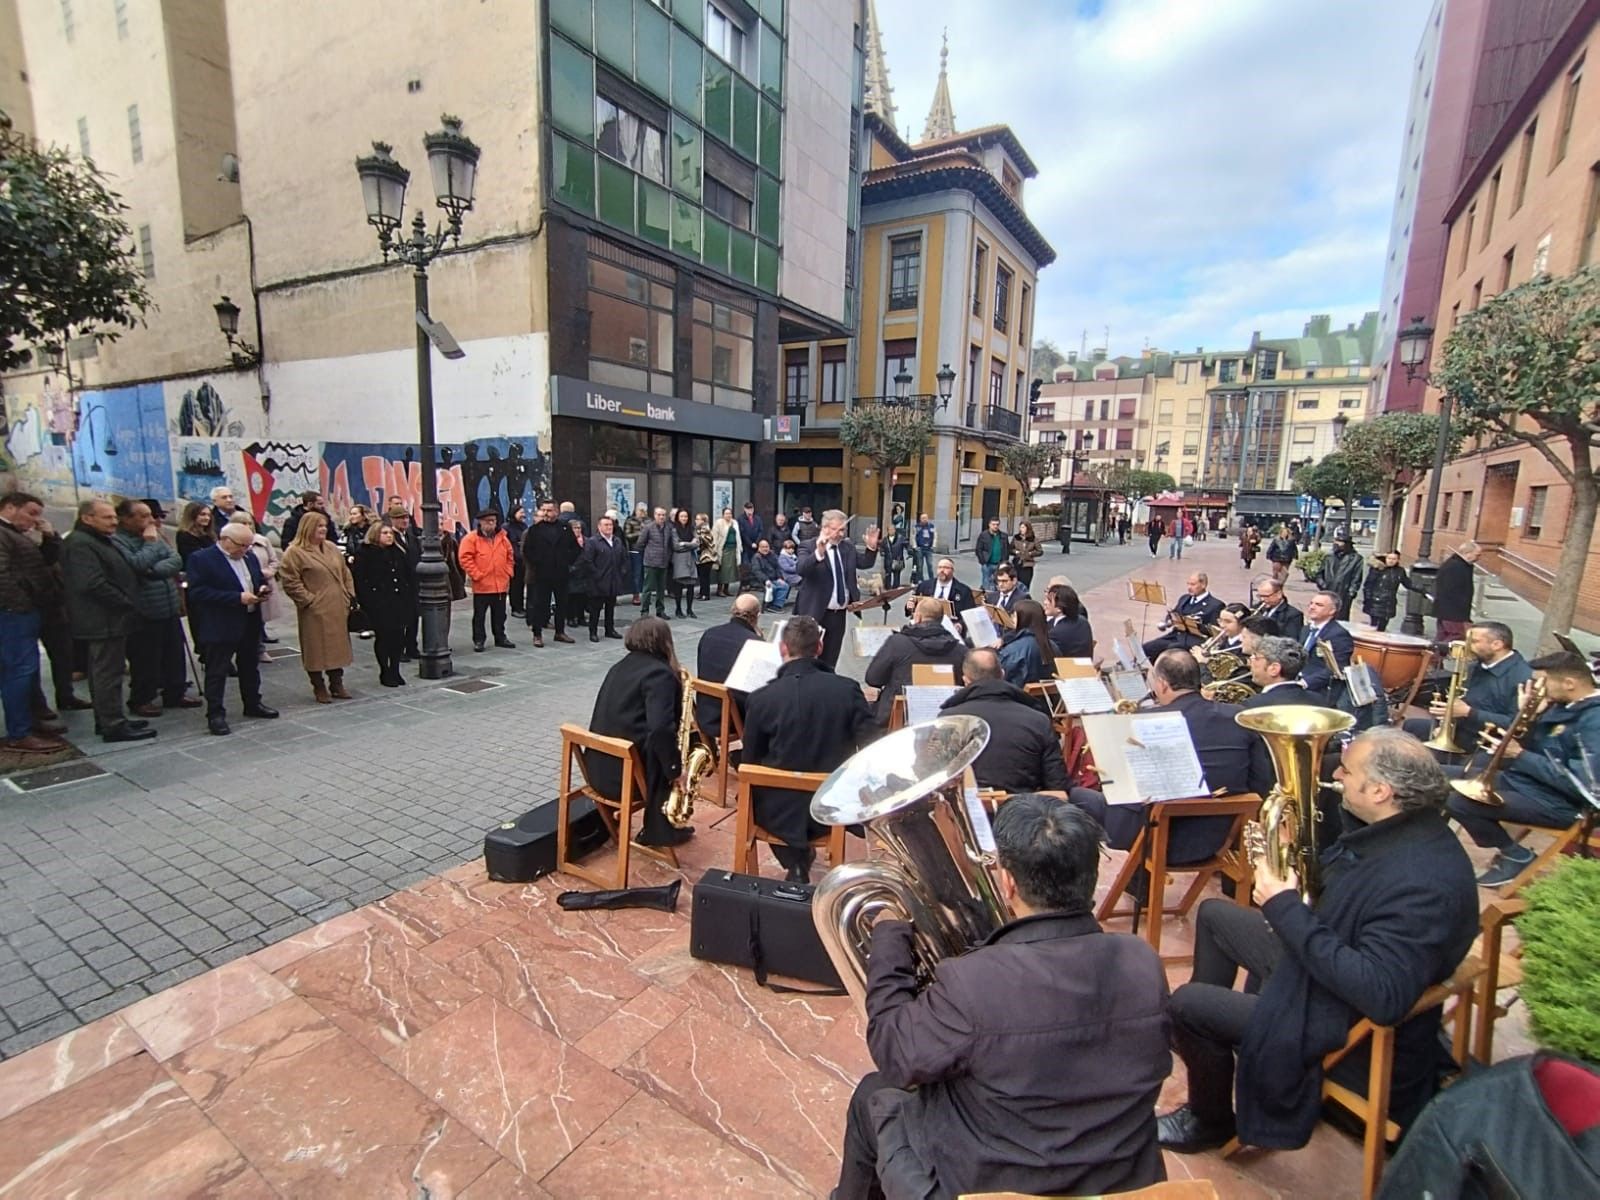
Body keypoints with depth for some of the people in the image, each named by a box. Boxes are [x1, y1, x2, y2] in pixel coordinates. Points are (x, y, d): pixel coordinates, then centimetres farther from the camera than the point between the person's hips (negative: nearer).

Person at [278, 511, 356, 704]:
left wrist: (349, 596, 9)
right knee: (317, 649, 1)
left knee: (338, 646, 11)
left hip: (338, 609, 6)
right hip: (315, 611, -6)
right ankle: (319, 688, 14)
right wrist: (309, 600, -13)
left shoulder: (331, 549, 13)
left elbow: (346, 573, 18)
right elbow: (290, 582, -11)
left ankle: (337, 684, 22)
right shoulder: (295, 552, -7)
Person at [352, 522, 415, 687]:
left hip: (399, 601, 5)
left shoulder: (398, 551, 13)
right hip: (379, 604, -5)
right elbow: (359, 580, -7)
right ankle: (385, 673, 12)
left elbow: (409, 576, 16)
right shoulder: (364, 553, -3)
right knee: (383, 637, 1)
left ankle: (395, 671, 16)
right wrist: (368, 602, -13)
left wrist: (411, 597, 7)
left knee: (399, 636, 5)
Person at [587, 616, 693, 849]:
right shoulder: (659, 673, -14)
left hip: (599, 767, 8)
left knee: (670, 756, 23)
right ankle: (661, 831, 19)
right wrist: (675, 770, -15)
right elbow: (660, 729, -26)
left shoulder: (619, 666, 12)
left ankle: (658, 826, 24)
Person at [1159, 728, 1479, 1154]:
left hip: (1351, 1024, -10)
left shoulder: (1422, 882, -35)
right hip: (1319, 963, 10)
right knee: (1214, 914, 21)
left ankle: (1210, 1122, 21)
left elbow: (1381, 995, -38)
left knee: (1187, 1004, -9)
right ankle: (1198, 1032, 40)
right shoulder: (1393, 828, -7)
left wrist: (1286, 909, -32)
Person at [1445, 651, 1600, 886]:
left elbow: (1581, 785, -26)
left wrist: (1519, 756, -20)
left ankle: (1517, 856, -1)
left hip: (1555, 801, -9)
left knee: (1458, 801, -26)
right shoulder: (1564, 706, 7)